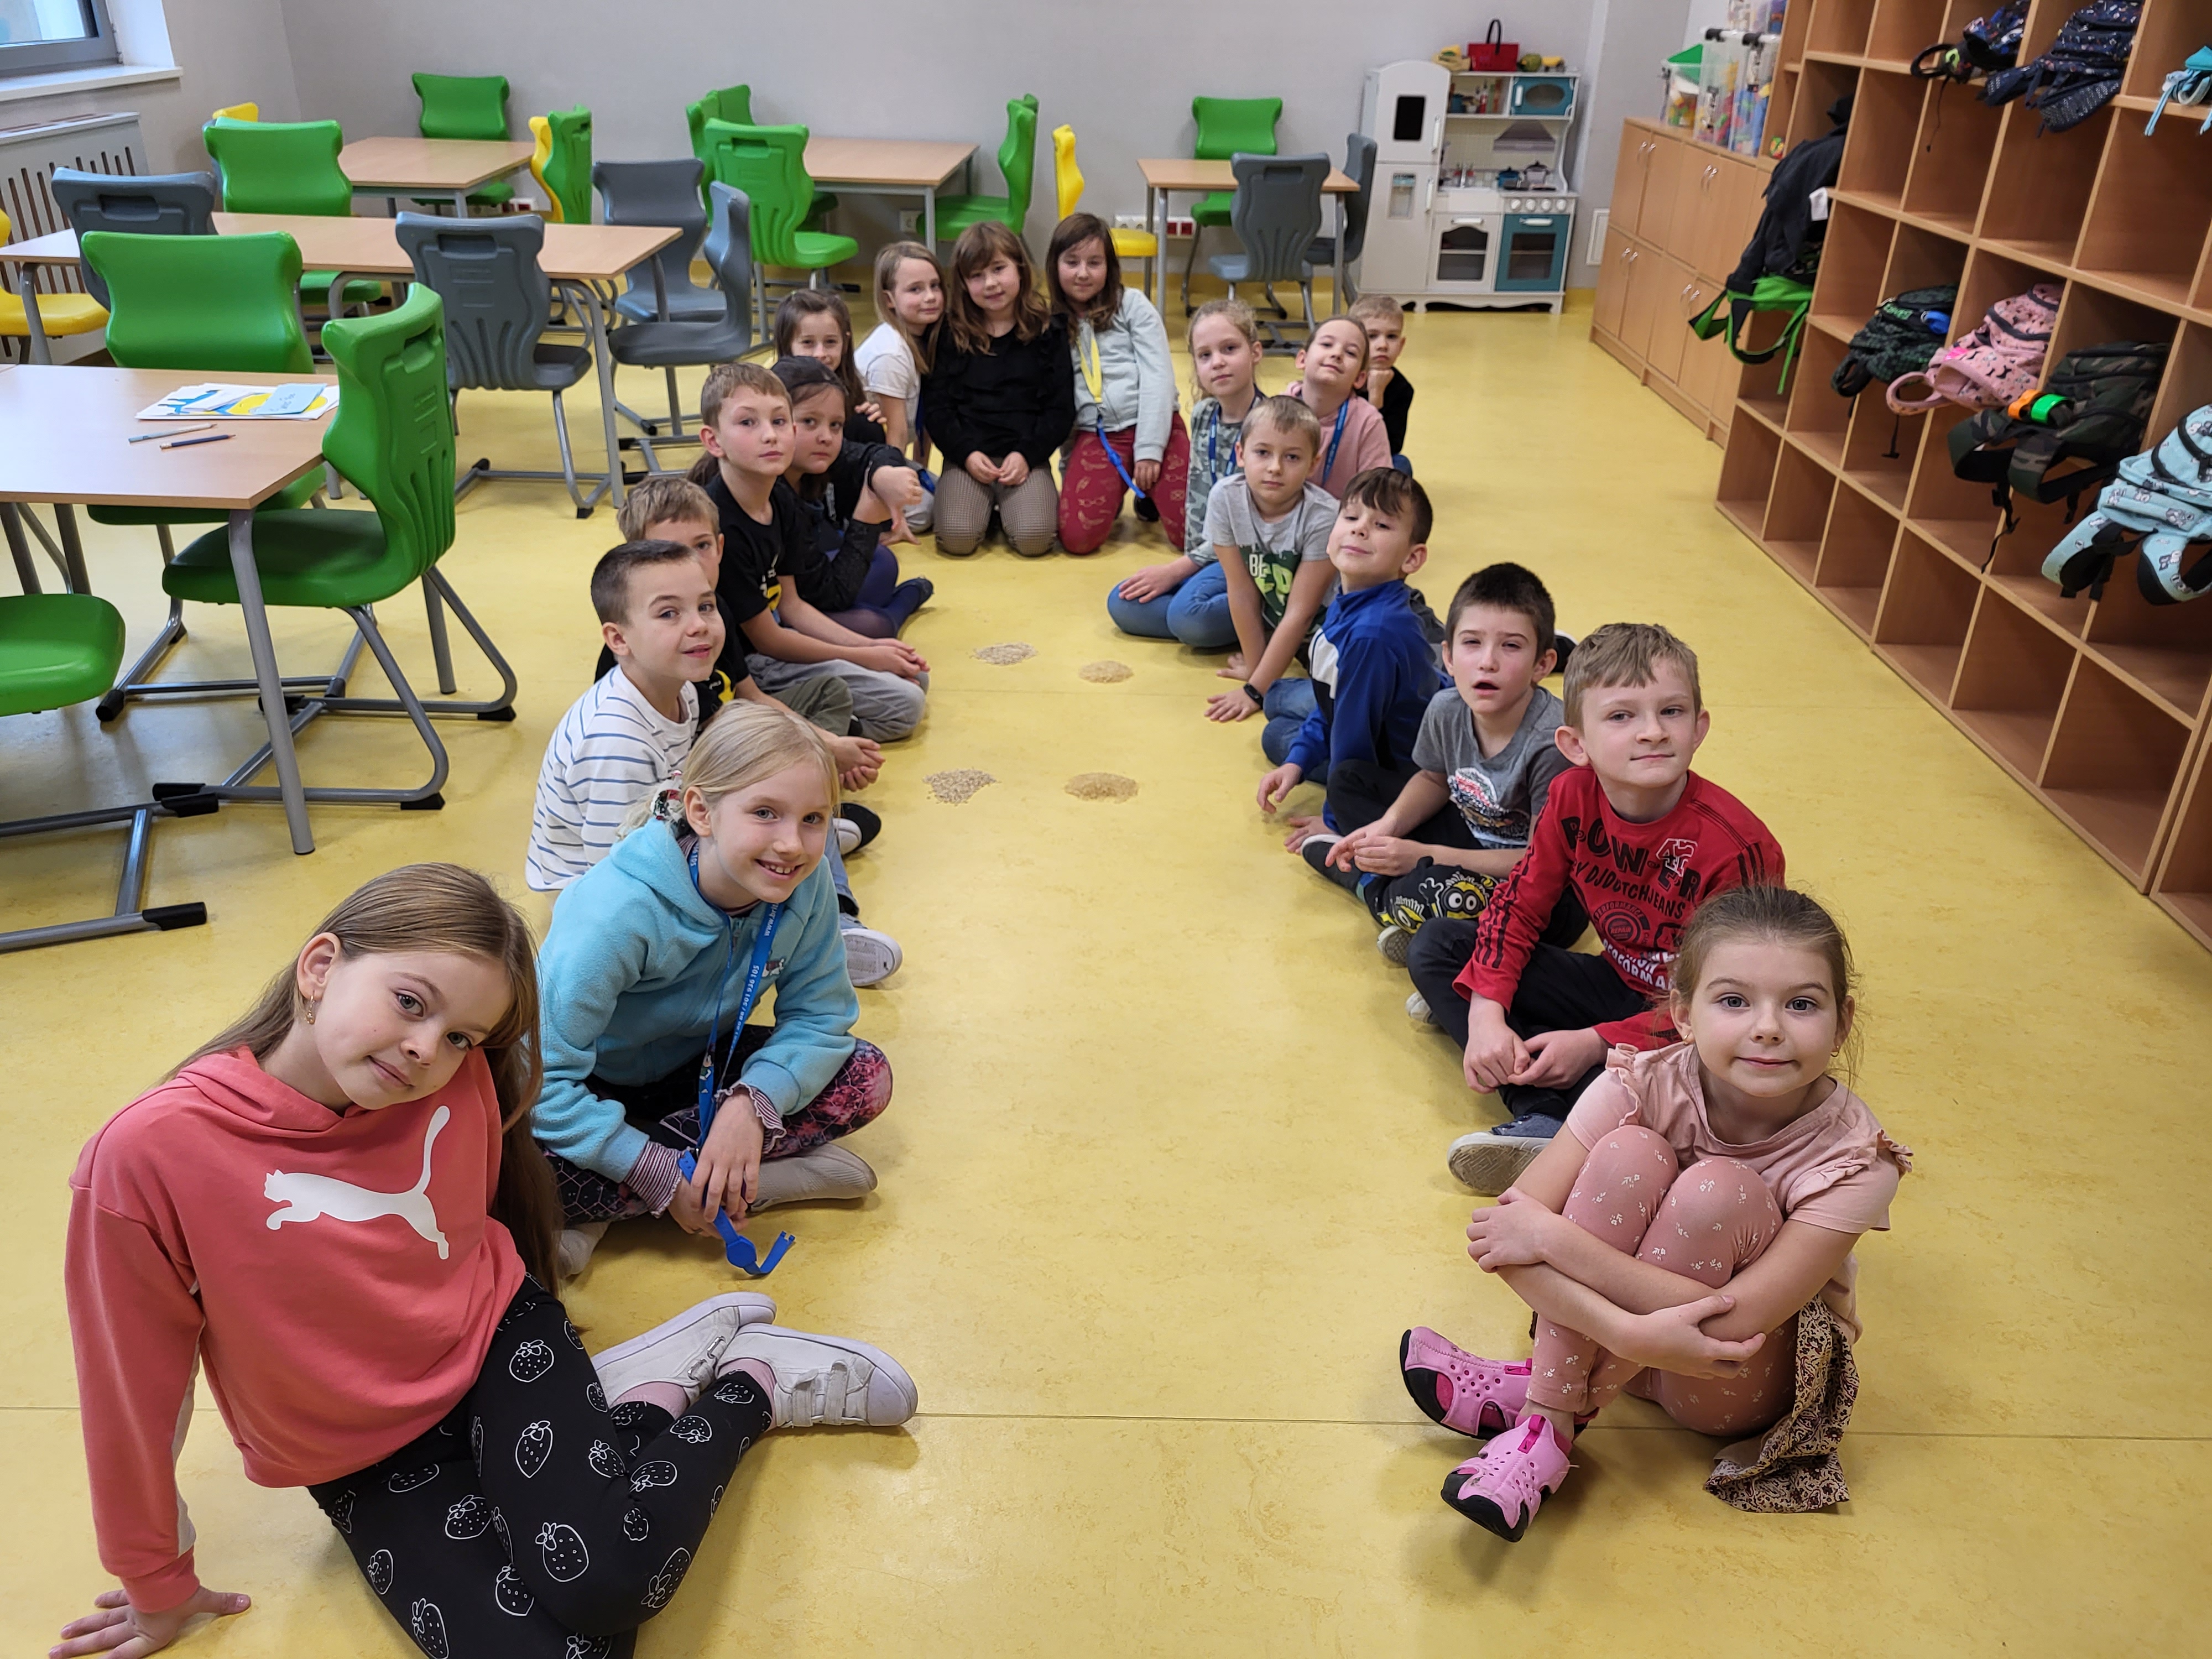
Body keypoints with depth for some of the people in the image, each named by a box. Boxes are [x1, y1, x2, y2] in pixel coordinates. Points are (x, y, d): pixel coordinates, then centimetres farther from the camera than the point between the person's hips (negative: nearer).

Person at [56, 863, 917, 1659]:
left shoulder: (464, 1076, -14)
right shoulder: (147, 1159, -23)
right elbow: (133, 1392, -9)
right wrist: (158, 1589, 2)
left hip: (498, 1342, 0)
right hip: (360, 1459, 0)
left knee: (604, 1580, -26)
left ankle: (744, 1379, -1)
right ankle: (645, 1393, -1)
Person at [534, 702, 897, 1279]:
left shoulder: (807, 886, -20)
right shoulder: (619, 913, -34)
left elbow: (819, 1018, -11)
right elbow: (543, 1079, -32)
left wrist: (753, 1102, -30)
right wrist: (660, 1177, -32)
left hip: (695, 1067, 5)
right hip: (596, 1089, -5)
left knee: (865, 1078, -15)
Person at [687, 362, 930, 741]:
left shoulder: (782, 500, 0)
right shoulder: (720, 526, -27)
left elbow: (791, 606, 9)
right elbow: (767, 640, -18)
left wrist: (869, 645, -1)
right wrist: (864, 657, -10)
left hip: (773, 642, 9)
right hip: (741, 667, -9)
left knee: (916, 676, 13)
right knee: (904, 704, -12)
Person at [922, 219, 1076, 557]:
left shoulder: (1048, 332, 5)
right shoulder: (950, 334, 6)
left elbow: (1061, 409, 2)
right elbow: (935, 406, 3)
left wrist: (1027, 455, -11)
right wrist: (966, 453, -11)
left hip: (1027, 456, 0)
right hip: (966, 456, 1)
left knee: (1033, 539, -24)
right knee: (957, 538, -23)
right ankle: (986, 503, 10)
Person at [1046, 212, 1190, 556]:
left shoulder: (1132, 304, 4)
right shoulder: (1050, 321, 11)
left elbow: (1158, 376, -4)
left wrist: (1149, 449, -13)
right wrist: (1068, 465, 6)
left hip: (1152, 426, -1)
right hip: (1094, 435, 2)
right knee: (1077, 537, -21)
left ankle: (1149, 494, 16)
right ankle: (1111, 496, 13)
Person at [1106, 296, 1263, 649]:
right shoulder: (1203, 415, 5)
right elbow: (1196, 497, 11)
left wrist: (1177, 570, -18)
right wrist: (1191, 561, -3)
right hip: (1208, 552, 8)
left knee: (1187, 613, -31)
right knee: (1123, 604, -6)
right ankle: (1214, 620, -8)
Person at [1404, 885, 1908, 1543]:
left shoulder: (1854, 1161, -24)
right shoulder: (1644, 1086, -21)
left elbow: (1731, 1324, -32)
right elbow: (1502, 1233, -26)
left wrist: (1552, 1236, -33)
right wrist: (1630, 1333, -40)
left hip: (1744, 1384, -1)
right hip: (1609, 1326, 2)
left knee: (1718, 1189, -31)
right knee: (1629, 1154, -28)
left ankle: (1552, 1399, -17)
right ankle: (1547, 1412, -22)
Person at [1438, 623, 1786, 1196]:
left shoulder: (1735, 847, -27)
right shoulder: (1572, 796, -12)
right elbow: (1519, 904, -3)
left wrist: (1597, 1043, -26)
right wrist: (1486, 1013, -17)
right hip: (1614, 983, 6)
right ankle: (1544, 1114, -21)